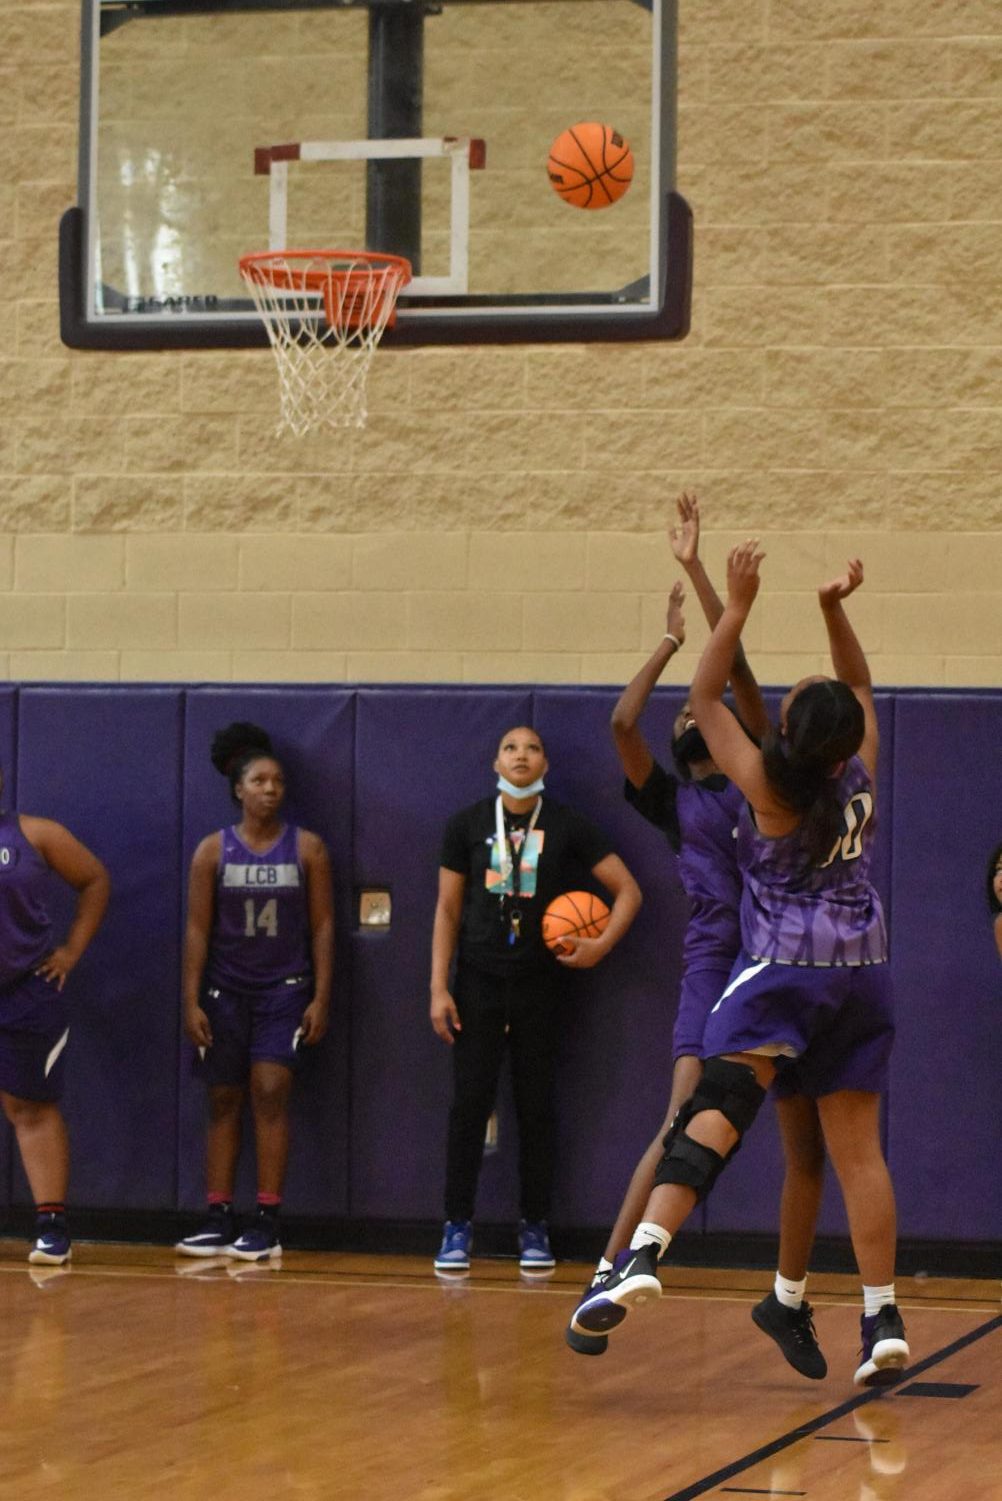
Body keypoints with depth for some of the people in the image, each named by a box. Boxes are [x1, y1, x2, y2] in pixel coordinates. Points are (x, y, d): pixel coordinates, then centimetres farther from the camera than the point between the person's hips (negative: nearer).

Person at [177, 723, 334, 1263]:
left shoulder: (307, 848, 0)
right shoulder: (213, 850, 1)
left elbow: (322, 924, 1)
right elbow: (198, 929, 1)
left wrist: (321, 998, -4)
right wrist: (192, 1001, -5)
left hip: (284, 990, -1)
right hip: (225, 990, 1)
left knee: (270, 1092, -12)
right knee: (224, 1100, 3)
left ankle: (267, 1223, -10)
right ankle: (219, 1220, 5)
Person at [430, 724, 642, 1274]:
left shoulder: (567, 827, 1)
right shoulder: (467, 825, 3)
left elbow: (628, 890, 4)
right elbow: (447, 909, 5)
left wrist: (601, 945, -9)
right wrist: (438, 988, -2)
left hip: (539, 982, 0)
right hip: (478, 980, 0)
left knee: (535, 1105, 4)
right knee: (469, 1101, -4)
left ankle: (535, 1229, 11)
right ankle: (457, 1228, 0)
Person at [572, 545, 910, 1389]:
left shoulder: (770, 787, -9)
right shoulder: (860, 774, 1)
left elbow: (706, 698, 1)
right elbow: (861, 688, 20)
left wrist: (738, 609, 1)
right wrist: (836, 612, 11)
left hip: (784, 970, -5)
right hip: (864, 970, 5)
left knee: (716, 1109, -16)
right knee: (858, 1148, 7)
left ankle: (644, 1256, -36)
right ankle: (884, 1322, 7)